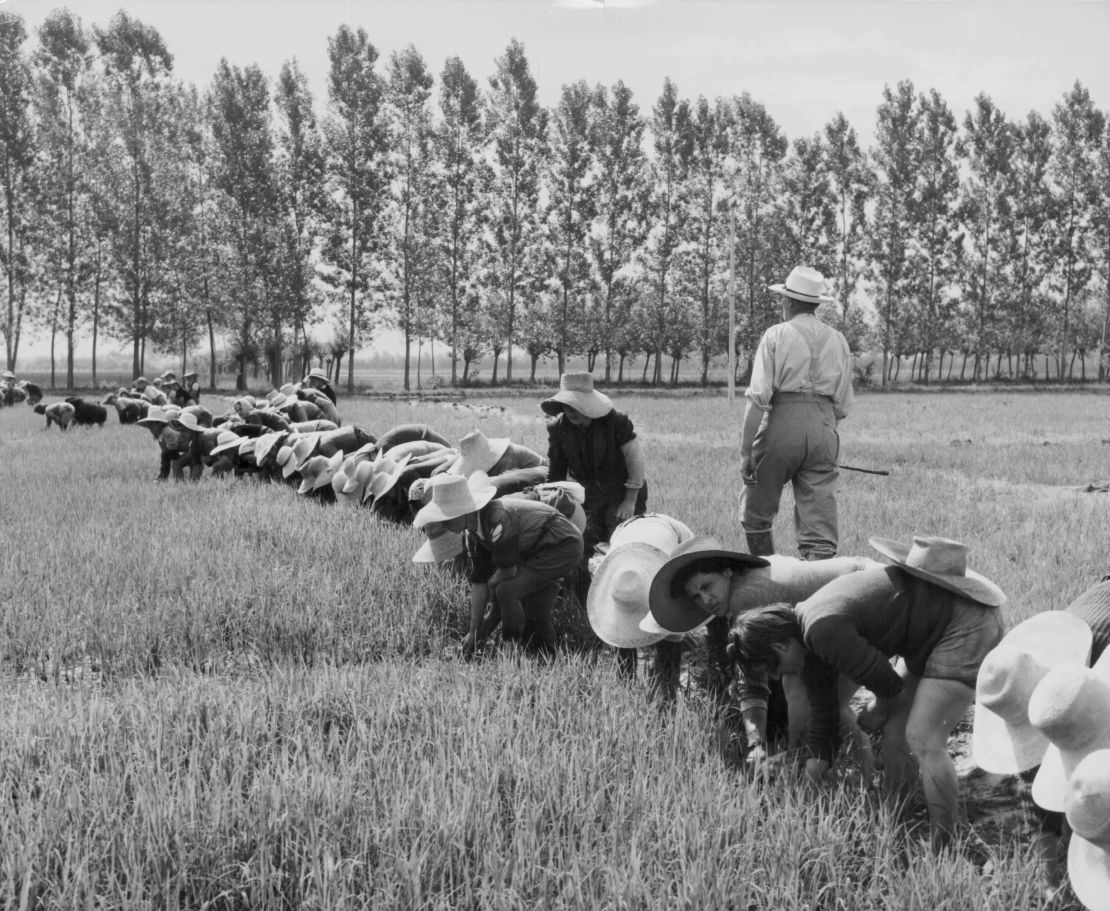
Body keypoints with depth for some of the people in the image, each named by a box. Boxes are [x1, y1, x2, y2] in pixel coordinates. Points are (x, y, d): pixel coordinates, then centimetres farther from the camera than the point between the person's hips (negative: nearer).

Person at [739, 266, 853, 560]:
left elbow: (758, 397, -9)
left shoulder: (777, 335, -1)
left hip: (781, 426, -4)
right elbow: (843, 404, 14)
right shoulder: (838, 340, 13)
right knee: (820, 527, 0)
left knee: (756, 514, 14)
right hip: (824, 431, 4)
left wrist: (746, 450, -9)